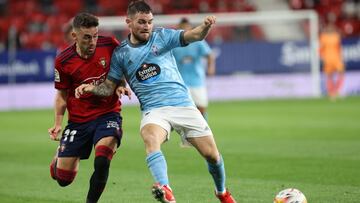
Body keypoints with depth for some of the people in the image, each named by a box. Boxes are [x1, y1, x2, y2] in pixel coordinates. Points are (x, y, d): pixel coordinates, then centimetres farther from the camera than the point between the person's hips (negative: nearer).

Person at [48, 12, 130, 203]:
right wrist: (58, 123, -6)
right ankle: (61, 153, 41)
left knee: (102, 162, -27)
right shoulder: (63, 61, -11)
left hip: (108, 114, -1)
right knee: (63, 179, 5)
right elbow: (62, 94, 3)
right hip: (78, 121, 1)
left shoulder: (109, 44, -11)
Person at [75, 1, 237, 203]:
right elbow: (110, 87, 12)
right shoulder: (121, 53, 7)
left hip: (183, 104, 1)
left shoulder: (162, 36, 3)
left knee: (212, 154, -1)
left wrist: (205, 27, -32)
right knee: (151, 139, -35)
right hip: (154, 110, 0)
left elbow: (193, 35, -10)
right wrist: (92, 88, -9)